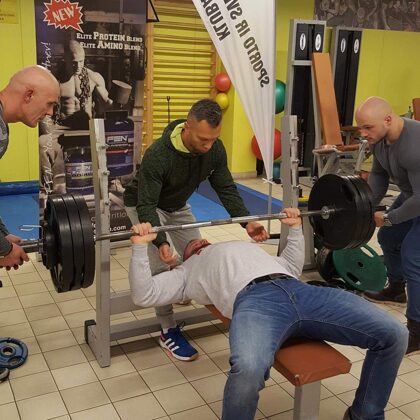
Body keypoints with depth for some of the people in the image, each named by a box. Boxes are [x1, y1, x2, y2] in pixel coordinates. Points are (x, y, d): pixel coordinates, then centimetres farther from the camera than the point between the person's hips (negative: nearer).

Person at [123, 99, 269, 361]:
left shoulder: (215, 149, -22)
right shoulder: (158, 155, -40)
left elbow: (226, 189, -14)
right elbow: (147, 204, -39)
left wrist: (247, 221, -27)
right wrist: (161, 242, -54)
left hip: (177, 204, 6)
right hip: (143, 204, -6)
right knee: (162, 265, -16)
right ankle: (169, 331, -3)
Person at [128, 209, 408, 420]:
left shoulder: (245, 247, 45)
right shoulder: (188, 272, 30)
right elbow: (144, 295, 16)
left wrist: (296, 227, 47)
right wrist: (141, 245, 11)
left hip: (299, 290, 6)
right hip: (254, 298, -5)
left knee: (394, 335, -6)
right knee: (248, 369, -42)